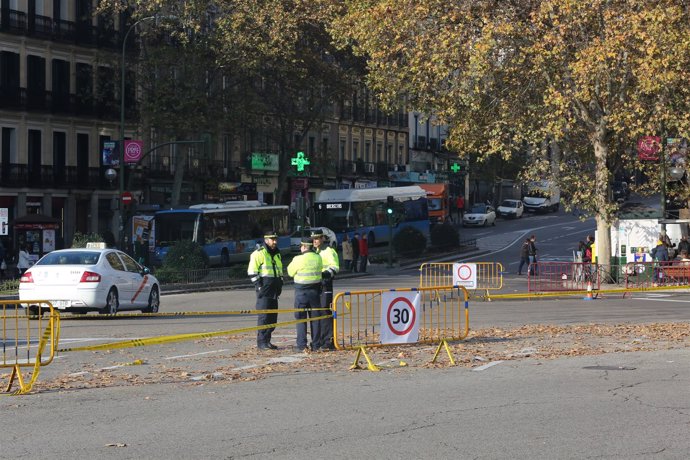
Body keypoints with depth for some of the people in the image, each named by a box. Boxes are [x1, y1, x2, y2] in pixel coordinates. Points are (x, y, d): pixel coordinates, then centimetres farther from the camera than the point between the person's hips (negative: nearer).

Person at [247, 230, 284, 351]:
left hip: (274, 291, 8)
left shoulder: (277, 254, 18)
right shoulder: (259, 254, -8)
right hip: (264, 291, -8)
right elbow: (252, 272, -11)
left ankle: (267, 340, 16)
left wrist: (280, 285, 18)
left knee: (273, 317, 8)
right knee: (264, 316, -9)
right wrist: (259, 286, -16)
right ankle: (261, 342, -7)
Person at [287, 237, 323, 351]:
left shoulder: (299, 259, -15)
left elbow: (290, 272, -2)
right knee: (315, 317, 11)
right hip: (315, 290, 4)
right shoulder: (318, 258, -2)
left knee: (301, 318, 3)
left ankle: (302, 344, -2)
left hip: (301, 291, -4)